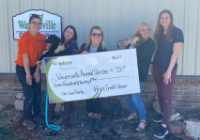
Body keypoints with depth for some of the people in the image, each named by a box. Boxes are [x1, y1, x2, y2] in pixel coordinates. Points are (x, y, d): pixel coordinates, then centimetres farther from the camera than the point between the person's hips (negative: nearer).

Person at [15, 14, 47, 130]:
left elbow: (40, 55, -1)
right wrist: (28, 74, -15)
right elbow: (25, 57, -19)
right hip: (23, 68, -5)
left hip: (35, 67, 5)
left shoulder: (42, 38, -5)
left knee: (38, 94, 7)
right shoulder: (24, 37, -21)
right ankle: (27, 119, 13)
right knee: (30, 95, -4)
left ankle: (37, 115, 27)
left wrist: (37, 71, -3)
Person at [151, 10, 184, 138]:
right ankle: (163, 114, 36)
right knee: (160, 92, 16)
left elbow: (175, 53, -17)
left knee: (166, 96, -3)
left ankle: (164, 127, 2)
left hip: (169, 68, -6)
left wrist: (169, 70, -18)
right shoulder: (159, 32, 4)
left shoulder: (177, 32, -14)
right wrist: (152, 64, 12)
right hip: (157, 67, 6)